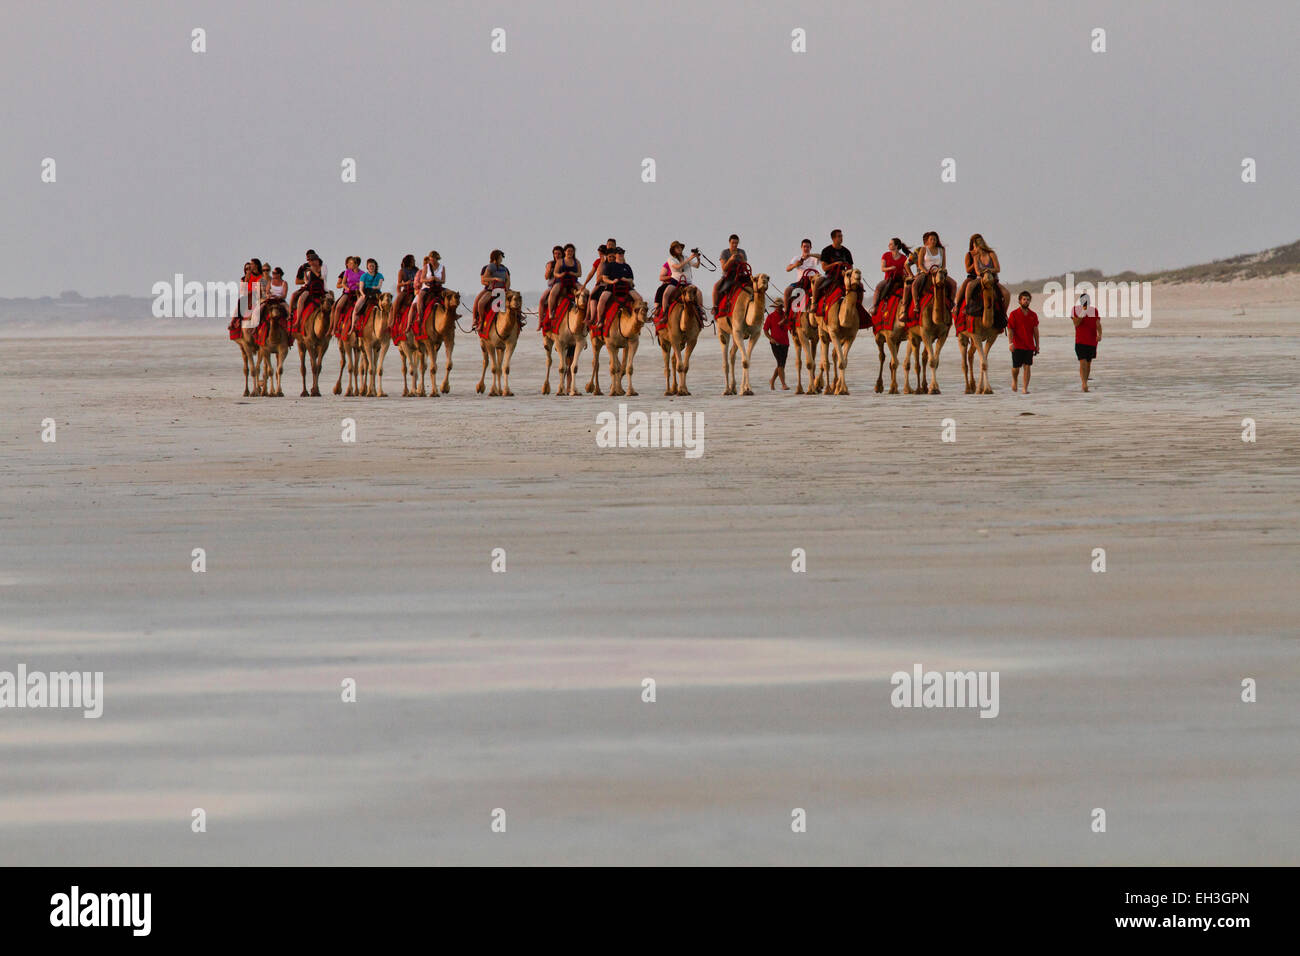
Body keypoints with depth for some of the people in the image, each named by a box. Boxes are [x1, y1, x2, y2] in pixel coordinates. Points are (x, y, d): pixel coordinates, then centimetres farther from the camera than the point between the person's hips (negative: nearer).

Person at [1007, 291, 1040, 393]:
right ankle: (1014, 380, 32)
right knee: (1016, 367, 1)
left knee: (1027, 367, -3)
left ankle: (1025, 388, -3)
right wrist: (1010, 343, -18)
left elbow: (1035, 331, 12)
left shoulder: (1033, 315, 8)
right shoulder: (1014, 314, -2)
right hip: (1017, 346, -2)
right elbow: (1010, 330, -6)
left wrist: (1037, 345, 9)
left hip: (1029, 346, 2)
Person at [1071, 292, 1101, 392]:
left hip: (1092, 342, 3)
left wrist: (1099, 334, -20)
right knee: (1083, 363, -16)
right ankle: (1084, 384, -23)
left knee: (1088, 364, 10)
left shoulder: (1094, 310, 6)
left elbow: (1098, 324, -1)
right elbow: (1076, 323, -10)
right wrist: (1082, 313, -25)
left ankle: (1085, 385, 21)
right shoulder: (1076, 309, 0)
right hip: (1080, 341, -3)